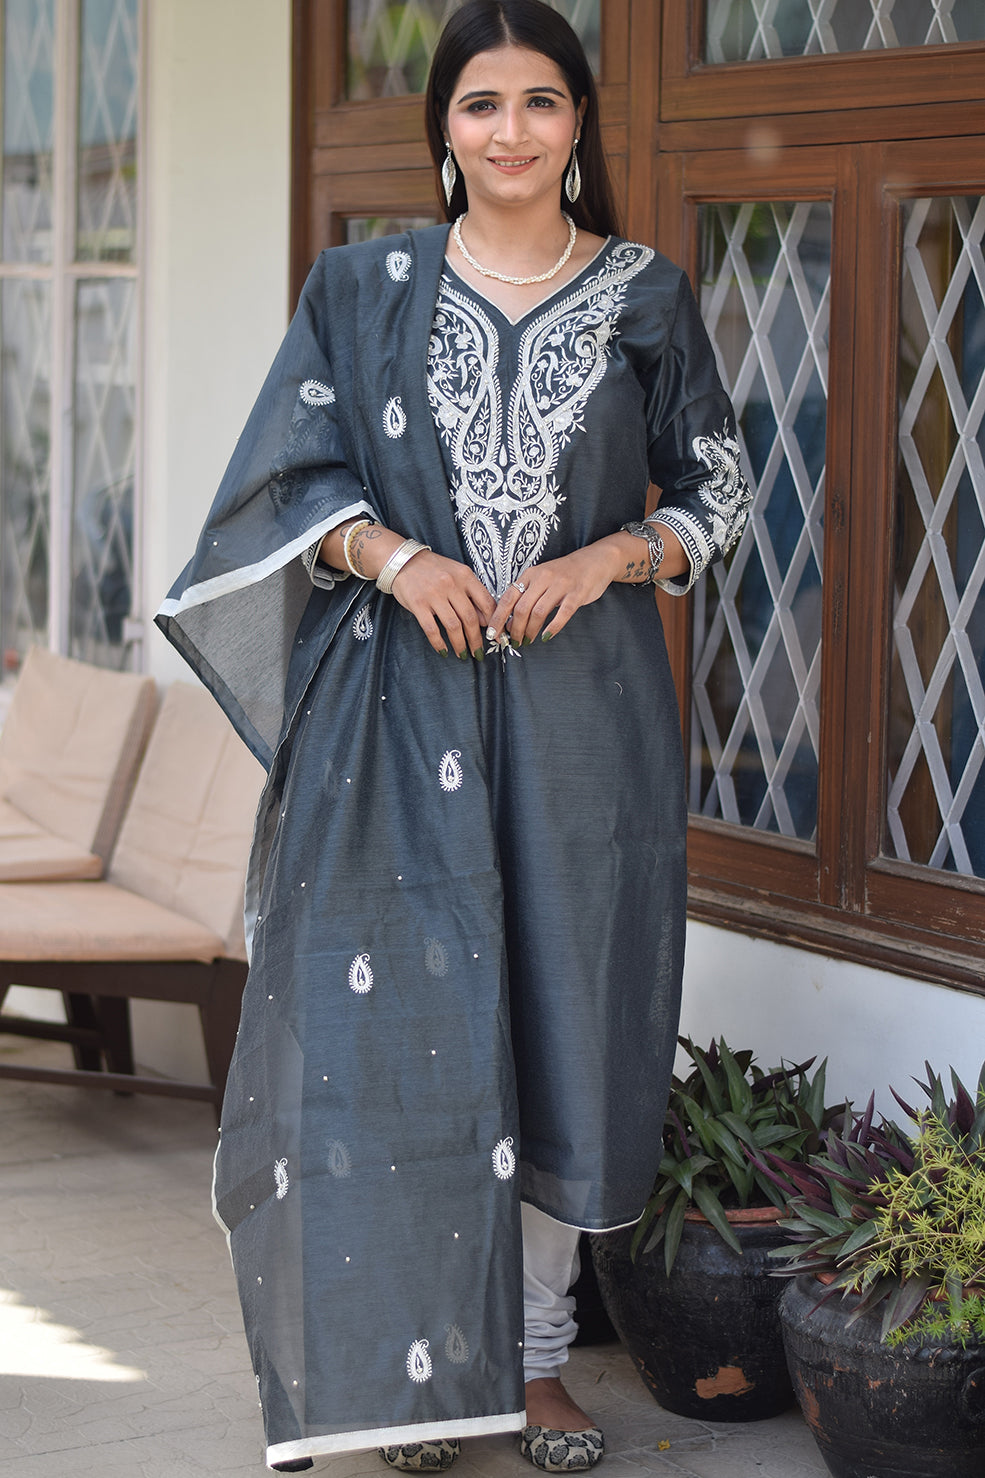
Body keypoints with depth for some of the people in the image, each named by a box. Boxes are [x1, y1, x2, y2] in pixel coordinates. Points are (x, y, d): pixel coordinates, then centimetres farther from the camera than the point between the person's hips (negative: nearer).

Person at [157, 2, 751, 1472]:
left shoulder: (644, 296, 6)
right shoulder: (366, 287, 6)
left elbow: (719, 492, 10)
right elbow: (292, 474, 5)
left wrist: (608, 556, -8)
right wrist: (391, 553, -13)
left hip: (579, 705, 1)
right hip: (400, 704, 0)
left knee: (558, 1007, 3)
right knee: (399, 1013, -4)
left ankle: (536, 1355, 15)